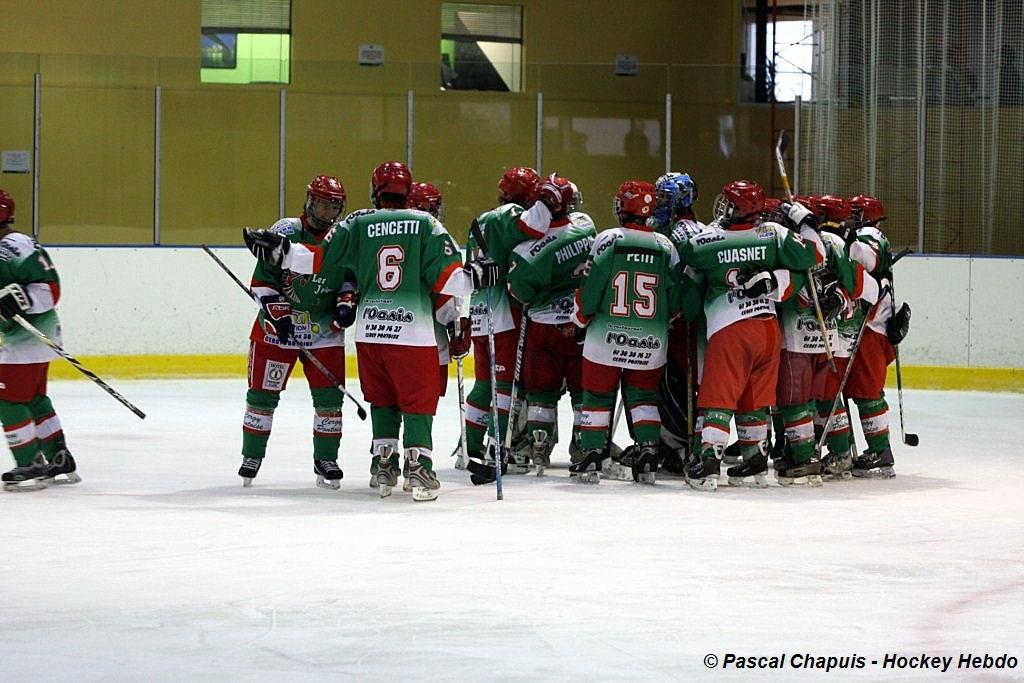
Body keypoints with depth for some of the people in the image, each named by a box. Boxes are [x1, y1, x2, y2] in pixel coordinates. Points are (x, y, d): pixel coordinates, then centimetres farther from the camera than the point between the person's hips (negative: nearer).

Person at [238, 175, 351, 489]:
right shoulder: (285, 232, -10)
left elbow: (351, 277, 11)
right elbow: (261, 280, -10)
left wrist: (346, 300, -8)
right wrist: (278, 313, -17)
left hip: (324, 330, 2)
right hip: (277, 326, -2)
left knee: (329, 397, -1)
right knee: (263, 393, 2)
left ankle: (326, 460, 13)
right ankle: (252, 457, 15)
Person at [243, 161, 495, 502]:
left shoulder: (358, 224, 3)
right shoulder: (426, 224, -1)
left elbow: (320, 260, 1)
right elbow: (446, 276, -8)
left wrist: (279, 250, 7)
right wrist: (476, 275, 3)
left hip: (369, 331, 3)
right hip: (415, 332, -3)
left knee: (381, 399, 18)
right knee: (419, 402, 4)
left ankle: (383, 467, 16)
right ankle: (419, 468, -6)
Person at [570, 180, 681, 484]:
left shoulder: (609, 240, -8)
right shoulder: (666, 247, 1)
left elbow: (589, 290, -7)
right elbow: (675, 300, 4)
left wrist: (579, 320, 9)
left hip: (607, 337, -2)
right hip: (651, 342, 2)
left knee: (598, 396, 10)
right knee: (644, 397, 15)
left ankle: (591, 457, 9)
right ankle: (648, 453, 3)